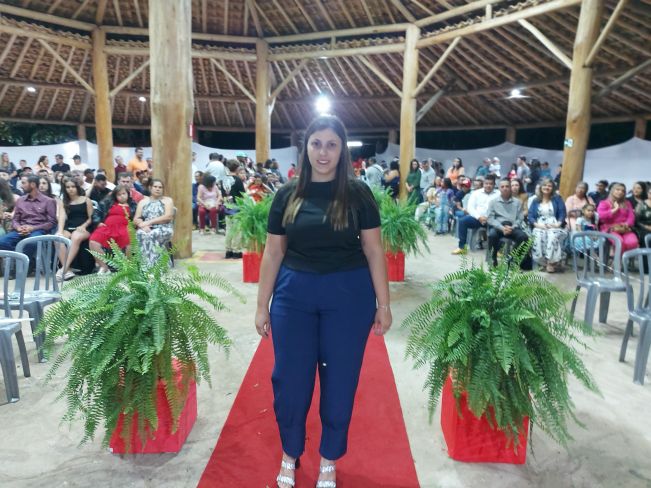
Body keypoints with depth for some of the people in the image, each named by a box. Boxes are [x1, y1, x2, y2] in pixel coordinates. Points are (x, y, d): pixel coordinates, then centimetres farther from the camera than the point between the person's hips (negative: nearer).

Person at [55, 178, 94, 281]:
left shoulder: (86, 200, 11)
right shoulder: (62, 202, 16)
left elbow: (91, 218, 6)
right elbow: (62, 217, -1)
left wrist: (83, 227, -12)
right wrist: (60, 231, -18)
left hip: (83, 228, -3)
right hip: (68, 228, 3)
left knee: (76, 237, -38)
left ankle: (64, 268, -39)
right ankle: (67, 270, -36)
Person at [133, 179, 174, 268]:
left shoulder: (167, 200, 11)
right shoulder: (143, 201, 19)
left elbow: (168, 217, -6)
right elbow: (136, 219, 10)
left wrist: (149, 222, -13)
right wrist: (143, 225, -14)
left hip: (164, 229, -2)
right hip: (146, 229, 2)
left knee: (152, 235, -36)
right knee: (141, 234, -33)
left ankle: (152, 266, -38)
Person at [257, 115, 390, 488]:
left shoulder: (358, 194, -2)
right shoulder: (288, 195, 3)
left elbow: (374, 251, 0)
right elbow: (273, 253, 6)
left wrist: (384, 304, -2)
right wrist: (262, 306, 6)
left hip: (349, 295, -1)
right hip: (294, 293, 2)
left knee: (340, 379, 11)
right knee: (289, 378, 9)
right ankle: (290, 453, 36)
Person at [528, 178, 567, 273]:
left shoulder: (557, 199, 15)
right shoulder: (535, 201, 18)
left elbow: (563, 213, 2)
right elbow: (530, 215, 6)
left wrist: (558, 224, -16)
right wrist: (537, 224, -13)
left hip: (554, 226, -1)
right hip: (540, 226, 1)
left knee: (553, 235, -36)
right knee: (539, 235, -34)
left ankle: (551, 262, -33)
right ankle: (542, 262, -29)